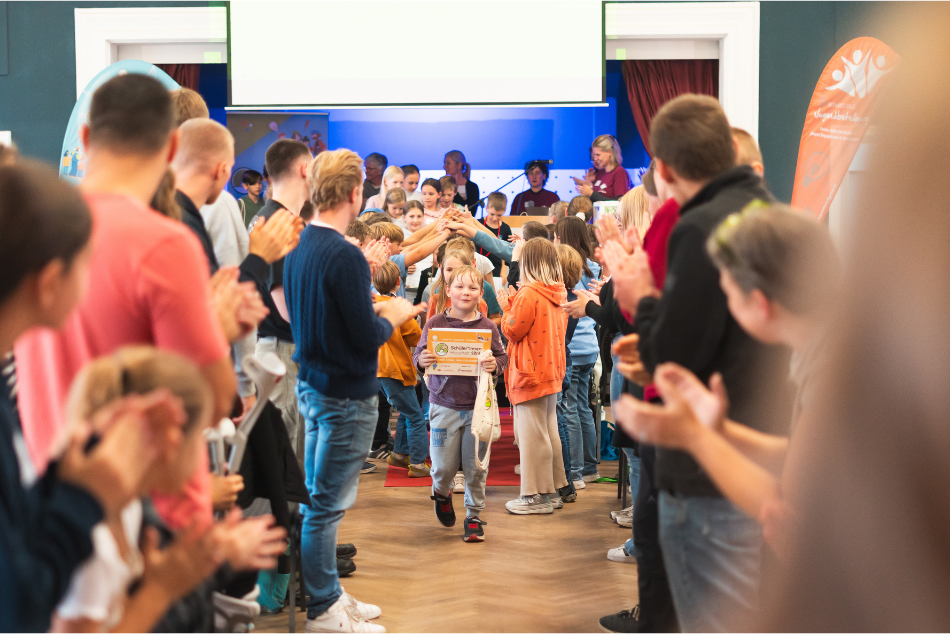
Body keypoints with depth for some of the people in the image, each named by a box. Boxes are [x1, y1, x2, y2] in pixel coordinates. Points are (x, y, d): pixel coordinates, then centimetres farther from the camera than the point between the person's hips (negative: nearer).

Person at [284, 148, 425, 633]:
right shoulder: (344, 255, -22)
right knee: (327, 503, 0)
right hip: (345, 393, -9)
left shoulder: (299, 246, 5)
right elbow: (366, 337, -20)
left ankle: (327, 592, 28)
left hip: (310, 384, 9)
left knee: (319, 497, 17)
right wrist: (393, 316, -1)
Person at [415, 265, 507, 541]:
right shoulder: (435, 323, -1)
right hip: (444, 405, 0)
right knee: (443, 467, 4)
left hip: (478, 406, 0)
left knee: (476, 467, 3)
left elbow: (503, 357, 3)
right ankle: (442, 493, 38)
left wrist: (494, 365, -18)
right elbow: (418, 354, 3)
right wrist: (422, 361, -20)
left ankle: (474, 516, 19)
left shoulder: (488, 326, 0)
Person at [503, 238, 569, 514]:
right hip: (552, 370, 9)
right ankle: (553, 490, 21)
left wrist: (508, 306, 1)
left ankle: (537, 496, 1)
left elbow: (512, 331, -15)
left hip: (531, 374, -9)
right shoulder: (558, 293, 7)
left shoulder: (528, 294, -18)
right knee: (549, 432, 15)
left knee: (531, 434, -3)